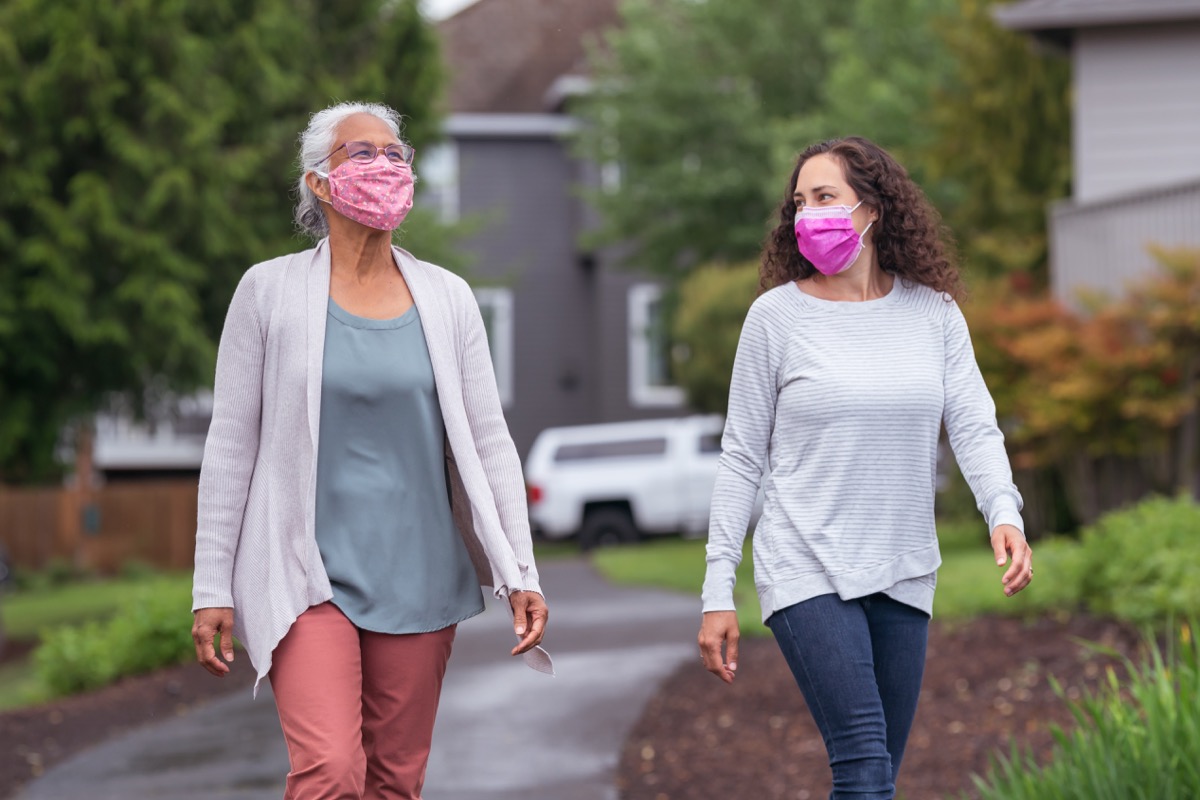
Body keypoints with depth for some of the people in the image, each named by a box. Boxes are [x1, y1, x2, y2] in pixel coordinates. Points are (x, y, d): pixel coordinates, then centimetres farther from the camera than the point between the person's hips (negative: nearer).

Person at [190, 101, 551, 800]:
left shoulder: (447, 298, 7)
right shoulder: (270, 291, 0)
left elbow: (490, 444, 8)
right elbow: (231, 446, 1)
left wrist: (522, 576, 1)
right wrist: (213, 588, -2)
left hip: (419, 578, 3)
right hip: (307, 577, -3)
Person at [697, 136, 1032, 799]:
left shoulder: (933, 313, 6)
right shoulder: (776, 315, -1)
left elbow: (974, 426, 1)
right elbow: (742, 459, 1)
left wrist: (1003, 513, -20)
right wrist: (718, 593, -2)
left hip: (903, 574, 3)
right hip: (807, 570, -3)